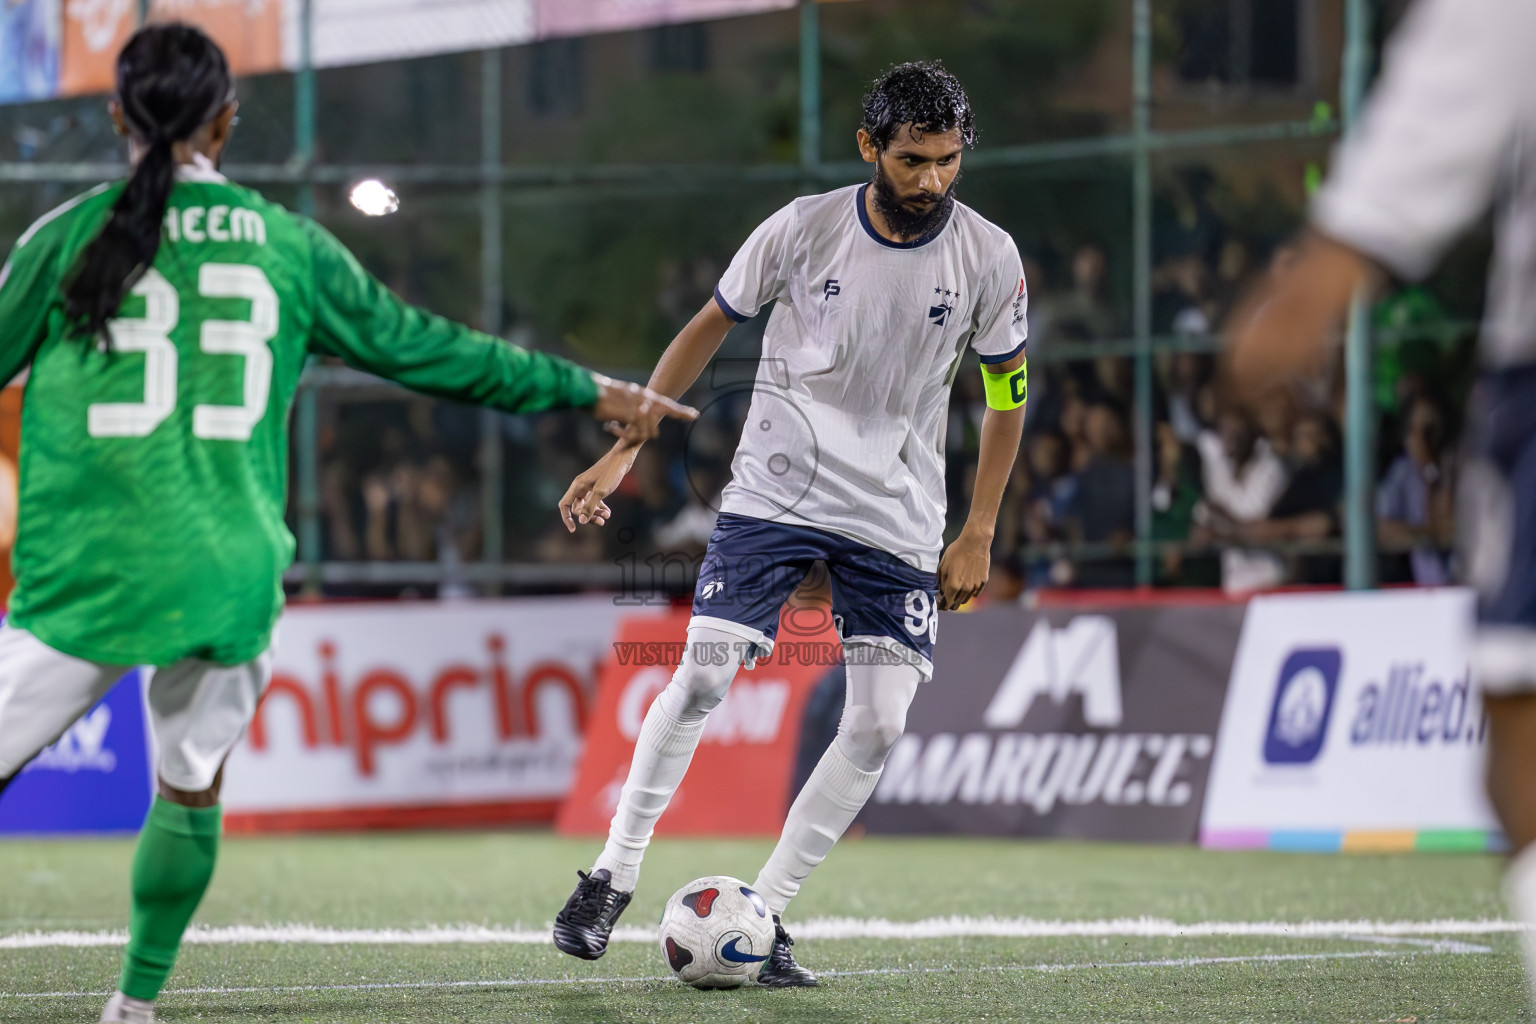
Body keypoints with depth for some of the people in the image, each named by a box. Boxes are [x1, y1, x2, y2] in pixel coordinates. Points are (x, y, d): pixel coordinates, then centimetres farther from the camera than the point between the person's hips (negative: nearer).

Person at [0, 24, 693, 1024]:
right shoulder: (288, 245, 5)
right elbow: (424, 350, 12)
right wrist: (589, 390, 22)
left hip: (89, 572, -2)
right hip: (230, 581, 2)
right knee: (191, 791, 18)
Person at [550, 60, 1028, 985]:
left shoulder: (989, 257, -7)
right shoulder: (803, 229, -9)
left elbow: (1007, 390, 6)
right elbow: (708, 329, 4)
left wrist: (979, 535, 2)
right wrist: (623, 450, 2)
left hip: (898, 519, 2)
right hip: (775, 491, -2)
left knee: (881, 722, -8)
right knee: (703, 675, -14)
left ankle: (764, 913, 3)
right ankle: (612, 880, 1)